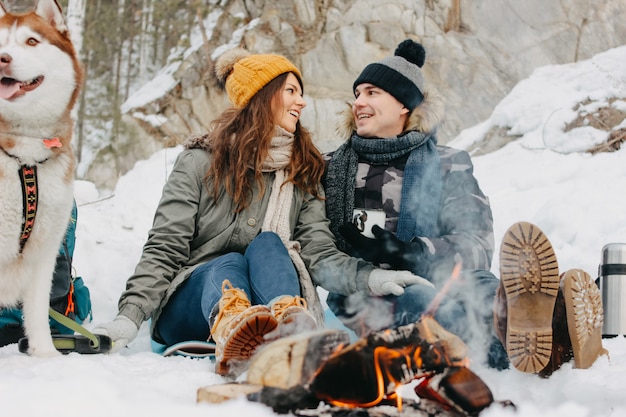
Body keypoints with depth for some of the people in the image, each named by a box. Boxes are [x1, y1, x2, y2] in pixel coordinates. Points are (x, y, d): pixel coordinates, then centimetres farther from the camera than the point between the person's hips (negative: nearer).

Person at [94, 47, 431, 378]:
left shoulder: (303, 175, 14)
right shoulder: (201, 162, 3)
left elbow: (320, 255, 1)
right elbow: (164, 249, -3)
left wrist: (370, 278, -21)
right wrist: (130, 315, -19)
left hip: (262, 301, 2)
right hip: (188, 309, -2)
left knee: (267, 243, -23)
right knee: (231, 262, -30)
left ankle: (288, 327, -58)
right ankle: (232, 328, -68)